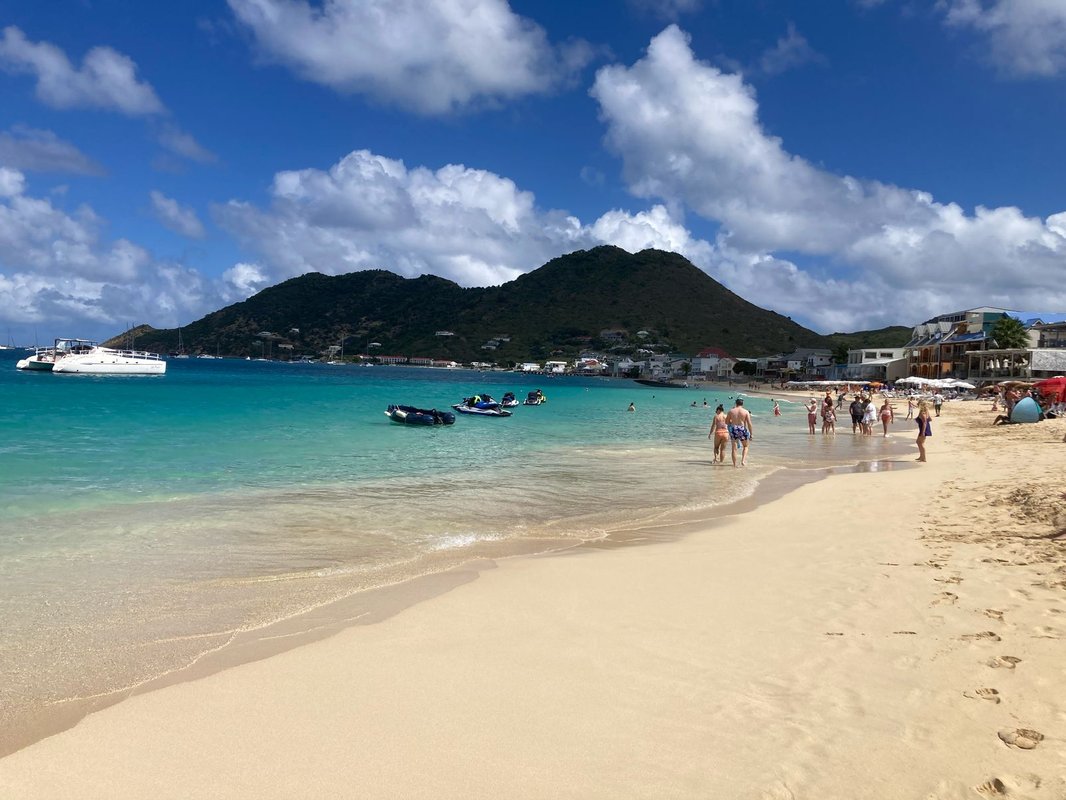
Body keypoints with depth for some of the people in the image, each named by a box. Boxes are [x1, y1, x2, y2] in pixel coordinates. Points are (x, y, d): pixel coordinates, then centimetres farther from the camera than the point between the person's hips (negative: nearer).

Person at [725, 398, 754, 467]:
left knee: (734, 448, 10)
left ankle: (734, 464, 11)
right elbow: (749, 424, -6)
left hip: (733, 430, 1)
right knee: (745, 447, 19)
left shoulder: (731, 411, 2)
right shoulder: (746, 411, -3)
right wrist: (751, 434, -1)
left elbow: (726, 422, 7)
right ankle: (743, 461, 2)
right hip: (743, 430, -1)